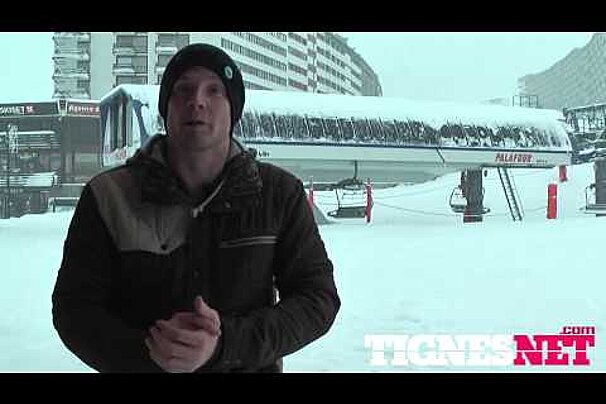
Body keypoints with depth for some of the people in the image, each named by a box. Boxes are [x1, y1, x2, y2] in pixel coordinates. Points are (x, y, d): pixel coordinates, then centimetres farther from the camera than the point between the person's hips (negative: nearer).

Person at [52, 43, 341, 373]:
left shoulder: (280, 194, -10)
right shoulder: (108, 197, -11)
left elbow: (318, 298, -12)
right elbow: (74, 309, -10)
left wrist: (224, 344, -27)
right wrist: (148, 352, -29)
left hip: (253, 367, 0)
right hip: (138, 366, 0)